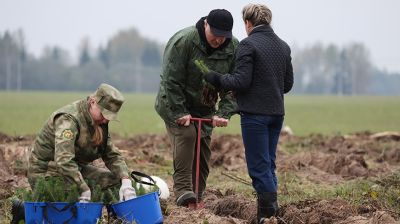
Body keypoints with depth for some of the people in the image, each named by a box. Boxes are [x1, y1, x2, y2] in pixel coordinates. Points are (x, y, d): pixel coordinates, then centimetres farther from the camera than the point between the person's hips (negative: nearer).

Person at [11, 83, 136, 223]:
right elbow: (64, 161, -37)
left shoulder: (99, 122, 3)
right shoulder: (69, 119, -26)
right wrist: (85, 192, -39)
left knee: (115, 179, -3)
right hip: (46, 172, -9)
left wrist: (126, 181, -13)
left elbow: (112, 154, 6)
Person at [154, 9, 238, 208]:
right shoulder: (183, 41, -24)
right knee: (186, 134, -26)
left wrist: (224, 113, -18)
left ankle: (196, 200, 10)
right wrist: (180, 112, -23)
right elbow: (171, 81, -22)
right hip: (175, 105, -5)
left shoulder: (233, 48, -10)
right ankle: (183, 191, -29)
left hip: (204, 109, 5)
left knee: (203, 150, 2)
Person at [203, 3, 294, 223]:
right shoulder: (283, 46, 11)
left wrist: (215, 78, -3)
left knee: (259, 166, -3)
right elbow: (288, 83, 15)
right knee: (268, 164, 15)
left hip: (255, 113, -7)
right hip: (277, 113, 7)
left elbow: (241, 81, -17)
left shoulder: (248, 44, -12)